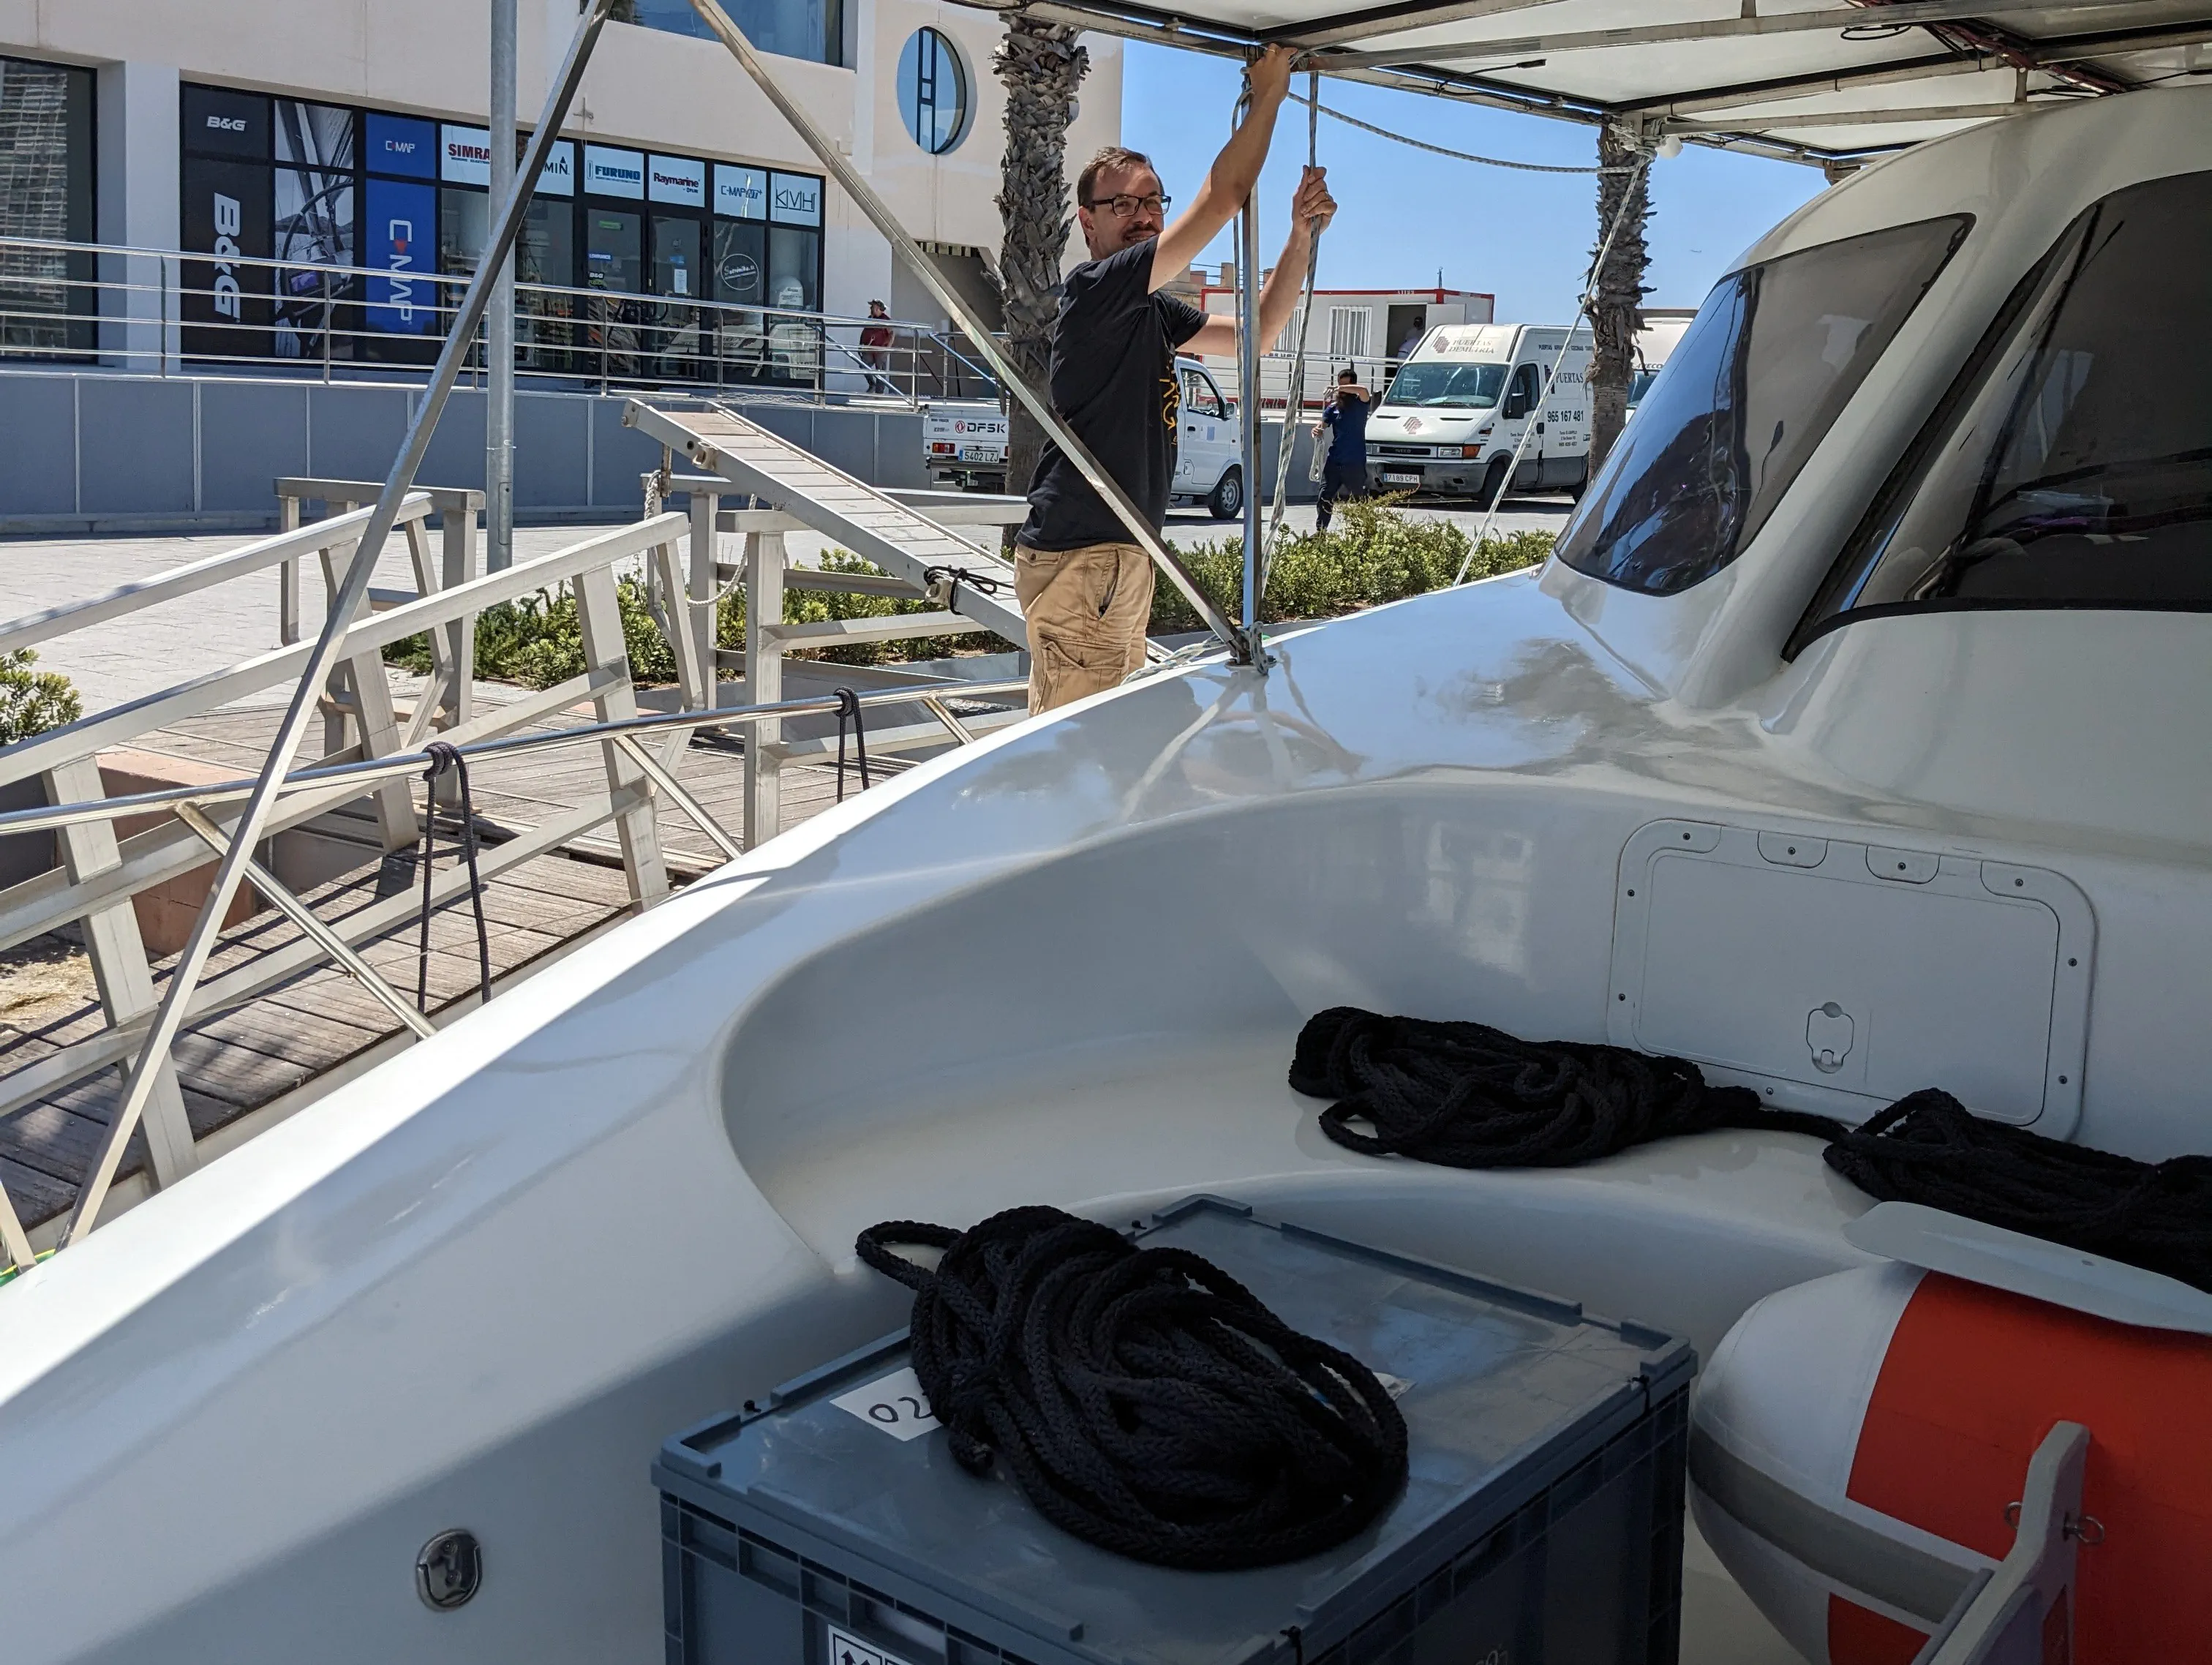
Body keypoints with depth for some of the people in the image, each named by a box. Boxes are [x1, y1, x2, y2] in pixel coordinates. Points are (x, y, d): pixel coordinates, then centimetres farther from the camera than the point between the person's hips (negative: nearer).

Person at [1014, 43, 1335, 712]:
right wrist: (1268, 93, -7)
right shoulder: (1095, 288, -12)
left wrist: (1300, 238, 9)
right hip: (1077, 556, -10)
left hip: (1122, 553, 10)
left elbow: (1255, 331, 22)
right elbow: (1222, 198, -15)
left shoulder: (1152, 310, 18)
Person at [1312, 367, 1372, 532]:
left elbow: (1364, 391, -24)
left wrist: (1339, 389, -19)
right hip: (1334, 461, 4)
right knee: (1324, 499, -1)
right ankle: (1320, 532, 6)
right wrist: (1317, 430, -20)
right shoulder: (1332, 407, 13)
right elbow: (1322, 425, 4)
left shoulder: (1360, 404, -1)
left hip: (1355, 463, -4)